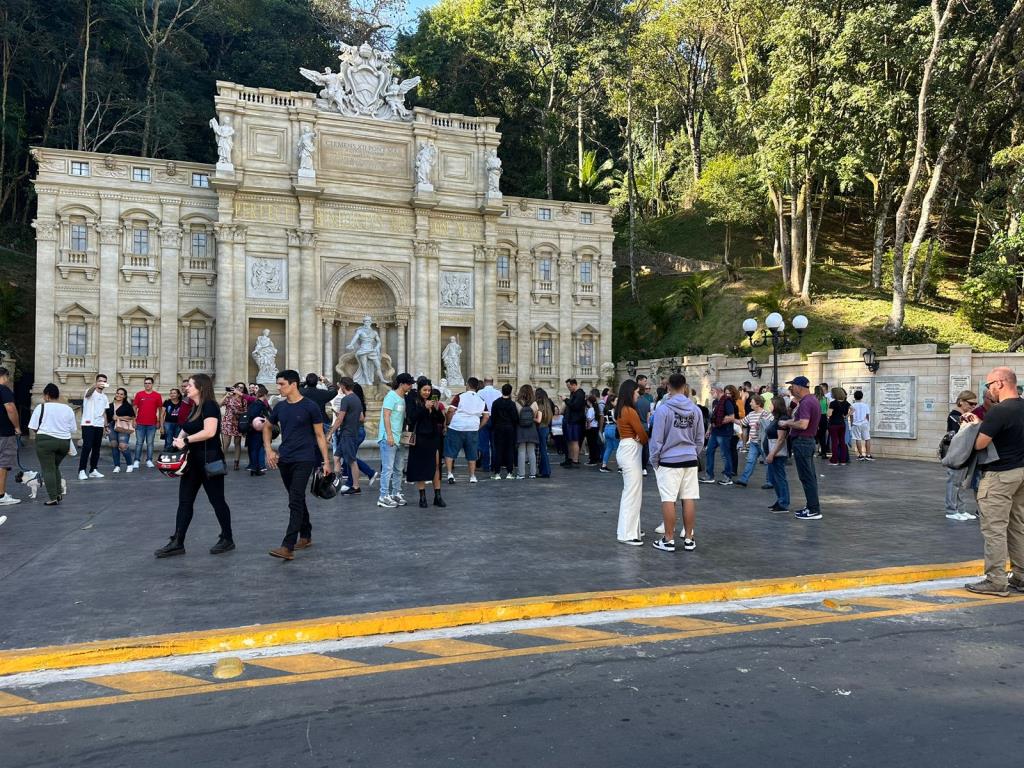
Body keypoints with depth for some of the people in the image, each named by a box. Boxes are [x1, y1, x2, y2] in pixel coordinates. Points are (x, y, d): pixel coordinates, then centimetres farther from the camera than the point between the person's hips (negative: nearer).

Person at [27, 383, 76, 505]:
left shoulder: (41, 407, -4)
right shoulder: (68, 409, 8)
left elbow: (34, 427, -4)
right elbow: (72, 429, 8)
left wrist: (42, 432, 15)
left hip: (45, 440, -4)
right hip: (64, 441, 5)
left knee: (48, 469, 1)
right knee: (55, 467, 22)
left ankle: (53, 498, -3)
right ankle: (59, 492, 15)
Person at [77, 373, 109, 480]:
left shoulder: (104, 397, 17)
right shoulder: (91, 392, -3)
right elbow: (89, 393, -30)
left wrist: (105, 425, 13)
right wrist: (95, 385, -52)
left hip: (99, 425, 6)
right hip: (88, 424, -6)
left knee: (96, 448, 8)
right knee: (87, 447, -12)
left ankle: (93, 470, 14)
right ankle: (82, 471, -9)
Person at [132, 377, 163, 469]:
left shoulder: (157, 395, 3)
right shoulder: (139, 394, 4)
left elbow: (160, 409, 8)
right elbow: (135, 408, 6)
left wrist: (159, 421, 6)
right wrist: (134, 420, 0)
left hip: (152, 424, 0)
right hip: (140, 423, 0)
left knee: (150, 443, 5)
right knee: (139, 443, 3)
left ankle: (149, 460, 10)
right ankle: (137, 460, 7)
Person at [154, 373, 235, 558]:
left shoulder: (209, 406, -14)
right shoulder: (194, 408, 14)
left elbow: (209, 431, -25)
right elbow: (186, 430, 20)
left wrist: (186, 440, -20)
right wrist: (178, 440, -1)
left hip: (209, 461, -9)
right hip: (192, 460, 9)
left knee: (216, 500, 2)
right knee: (184, 501, 7)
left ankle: (227, 539, 14)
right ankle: (177, 543, 10)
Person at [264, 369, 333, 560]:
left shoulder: (310, 407, -8)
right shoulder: (280, 407, 7)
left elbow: (320, 435, -4)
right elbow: (267, 427, 22)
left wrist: (326, 462, -7)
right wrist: (268, 450, 7)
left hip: (303, 460, -6)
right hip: (284, 459, 6)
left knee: (295, 502, -12)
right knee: (298, 500, 17)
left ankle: (288, 547, -15)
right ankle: (306, 536, 31)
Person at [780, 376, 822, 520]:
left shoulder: (805, 403, -19)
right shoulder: (813, 401, 15)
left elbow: (803, 424, -30)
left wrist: (787, 423, -17)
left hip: (802, 442, -11)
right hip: (809, 440, 11)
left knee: (807, 477, -6)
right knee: (810, 476, 14)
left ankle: (814, 510, -3)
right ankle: (811, 506, 21)